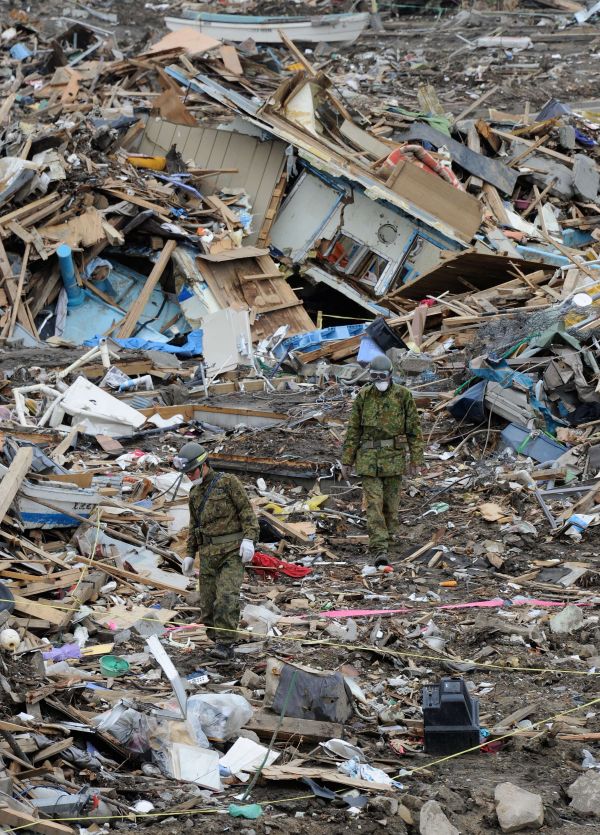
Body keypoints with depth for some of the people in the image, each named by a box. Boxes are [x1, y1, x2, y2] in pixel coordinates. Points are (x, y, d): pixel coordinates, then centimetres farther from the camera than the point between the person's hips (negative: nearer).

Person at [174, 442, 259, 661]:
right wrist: (190, 555, 19)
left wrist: (248, 539, -19)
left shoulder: (228, 482, -3)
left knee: (226, 598, -19)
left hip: (232, 552, -6)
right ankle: (221, 644, 12)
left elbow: (247, 510, -8)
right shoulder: (195, 493, 16)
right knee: (208, 604, 1)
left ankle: (224, 644, -21)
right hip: (209, 553, 6)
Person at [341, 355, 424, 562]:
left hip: (394, 457, 0)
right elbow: (353, 430, 8)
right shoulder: (363, 396, 2)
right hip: (369, 457, 0)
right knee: (373, 504, -9)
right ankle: (380, 549, -14)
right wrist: (346, 461, 6)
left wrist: (416, 460, -2)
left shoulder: (403, 395, -2)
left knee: (391, 503, 9)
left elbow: (414, 429, 1)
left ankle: (389, 535, 30)